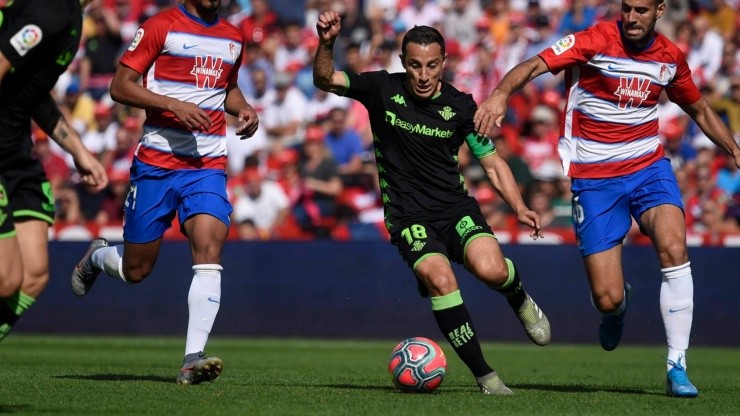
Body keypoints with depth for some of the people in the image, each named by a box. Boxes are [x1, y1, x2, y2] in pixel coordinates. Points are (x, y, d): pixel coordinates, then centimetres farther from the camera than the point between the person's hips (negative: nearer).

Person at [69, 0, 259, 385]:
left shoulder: (233, 38, 13)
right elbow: (120, 86, -6)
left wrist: (243, 108, 8)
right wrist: (174, 105, -19)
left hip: (207, 166, 3)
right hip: (156, 163, -3)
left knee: (209, 249, -20)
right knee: (135, 270, 5)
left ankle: (193, 359, -23)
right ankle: (97, 256, 43)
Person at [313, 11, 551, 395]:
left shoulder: (460, 106, 2)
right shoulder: (383, 89, -1)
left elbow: (492, 162, 9)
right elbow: (325, 80, -7)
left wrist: (519, 208, -4)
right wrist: (326, 43, -28)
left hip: (455, 208, 1)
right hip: (407, 216, -1)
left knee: (491, 269, -28)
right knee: (440, 278, -28)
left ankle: (520, 300, 11)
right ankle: (485, 377, -18)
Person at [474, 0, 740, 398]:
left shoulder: (670, 57, 3)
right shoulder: (597, 41, -12)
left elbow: (701, 111, 21)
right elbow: (535, 65, -26)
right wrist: (501, 92, -45)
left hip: (649, 167, 3)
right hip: (594, 178, -3)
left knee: (673, 249, -27)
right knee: (607, 300, -7)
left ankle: (677, 366, -17)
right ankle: (619, 306, 36)